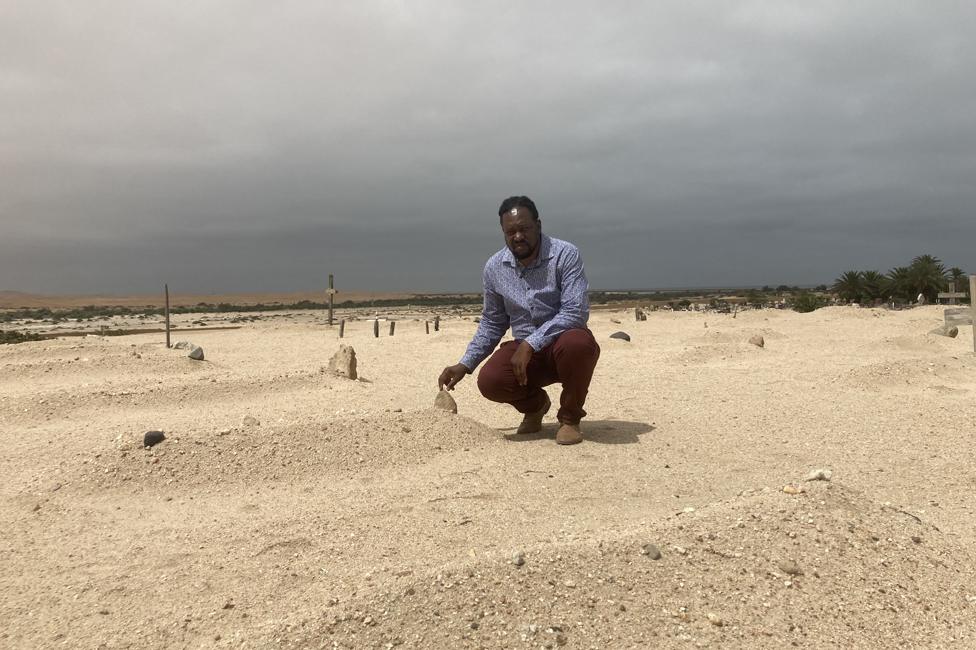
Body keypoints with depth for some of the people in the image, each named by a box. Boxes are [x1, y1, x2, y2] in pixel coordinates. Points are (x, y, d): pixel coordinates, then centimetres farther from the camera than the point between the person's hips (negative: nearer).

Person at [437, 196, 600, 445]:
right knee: (489, 381, -25)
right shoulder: (494, 267, 0)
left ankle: (570, 417, -8)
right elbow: (492, 323, 12)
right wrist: (465, 365, 4)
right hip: (525, 350, 3)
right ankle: (534, 404, 12)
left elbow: (576, 312, -23)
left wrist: (530, 344, -30)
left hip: (563, 342, -3)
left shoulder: (565, 255, -15)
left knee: (577, 344, -38)